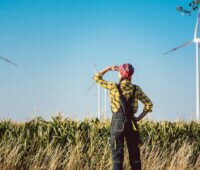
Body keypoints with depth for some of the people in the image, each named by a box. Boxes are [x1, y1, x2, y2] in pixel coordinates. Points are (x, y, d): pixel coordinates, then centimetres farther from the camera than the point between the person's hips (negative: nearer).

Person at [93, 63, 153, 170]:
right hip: (131, 123, 3)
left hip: (118, 123, -3)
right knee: (134, 155, 10)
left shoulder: (114, 87, -6)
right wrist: (139, 118, 4)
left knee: (117, 154, 0)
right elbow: (149, 104, -2)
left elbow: (97, 77, 5)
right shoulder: (136, 89, 1)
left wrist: (109, 68, 14)